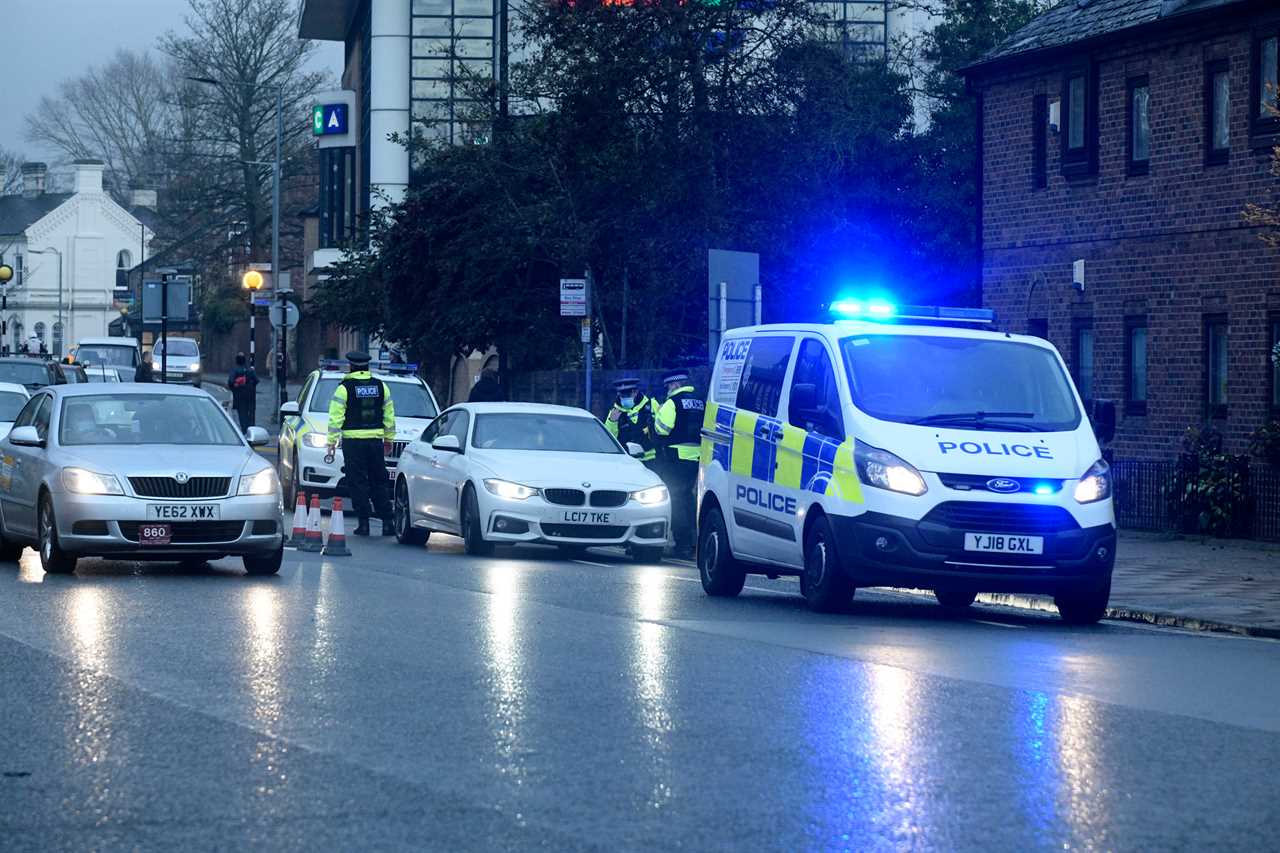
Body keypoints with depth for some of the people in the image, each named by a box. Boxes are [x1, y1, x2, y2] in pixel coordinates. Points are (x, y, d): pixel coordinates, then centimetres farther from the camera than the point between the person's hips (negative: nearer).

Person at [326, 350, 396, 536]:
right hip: (376, 440, 4)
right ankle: (387, 523, 5)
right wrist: (389, 439, 21)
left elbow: (336, 417, -6)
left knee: (358, 483, 0)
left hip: (353, 441, -4)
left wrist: (332, 441, -2)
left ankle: (363, 523, -2)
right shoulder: (381, 386, 8)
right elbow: (389, 416, 14)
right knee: (379, 483, 9)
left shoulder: (345, 388, -4)